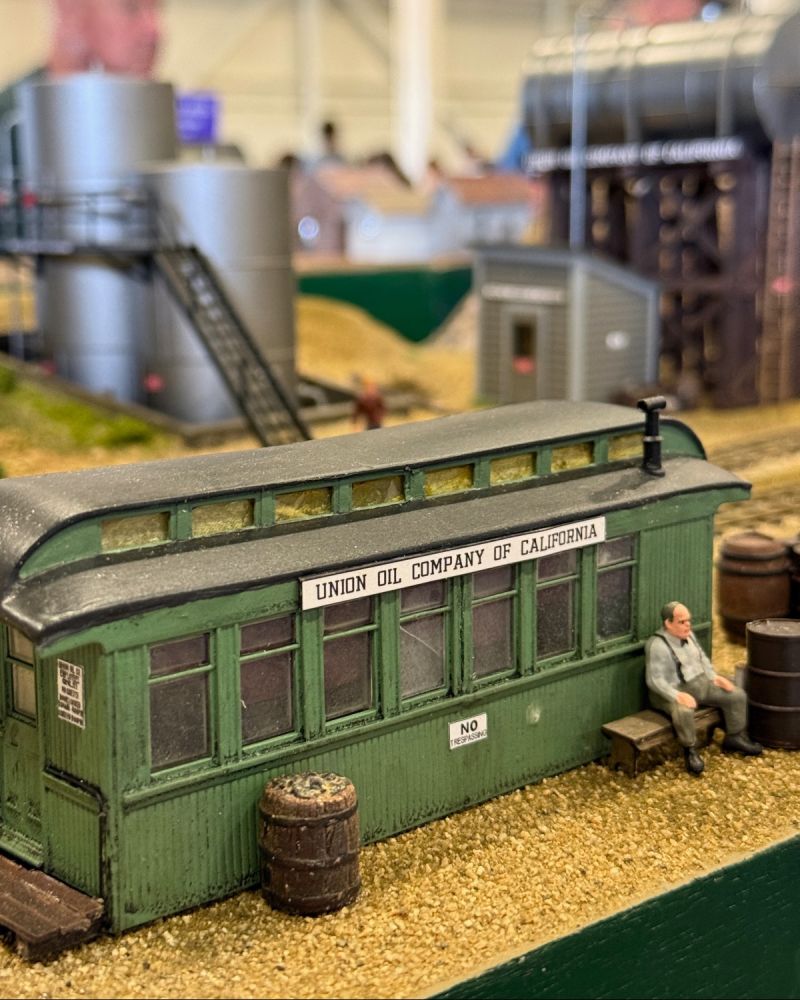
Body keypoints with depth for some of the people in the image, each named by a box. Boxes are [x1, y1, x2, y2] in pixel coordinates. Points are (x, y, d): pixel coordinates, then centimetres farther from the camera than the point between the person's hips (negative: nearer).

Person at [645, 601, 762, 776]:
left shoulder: (688, 634, 7)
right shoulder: (657, 645, -20)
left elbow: (702, 659, 19)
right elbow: (654, 680, -25)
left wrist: (714, 677, 2)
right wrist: (677, 696, -37)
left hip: (700, 683, 8)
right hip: (674, 691, -8)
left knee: (737, 695, 1)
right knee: (683, 711, -40)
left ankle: (735, 738, 16)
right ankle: (690, 751, -18)